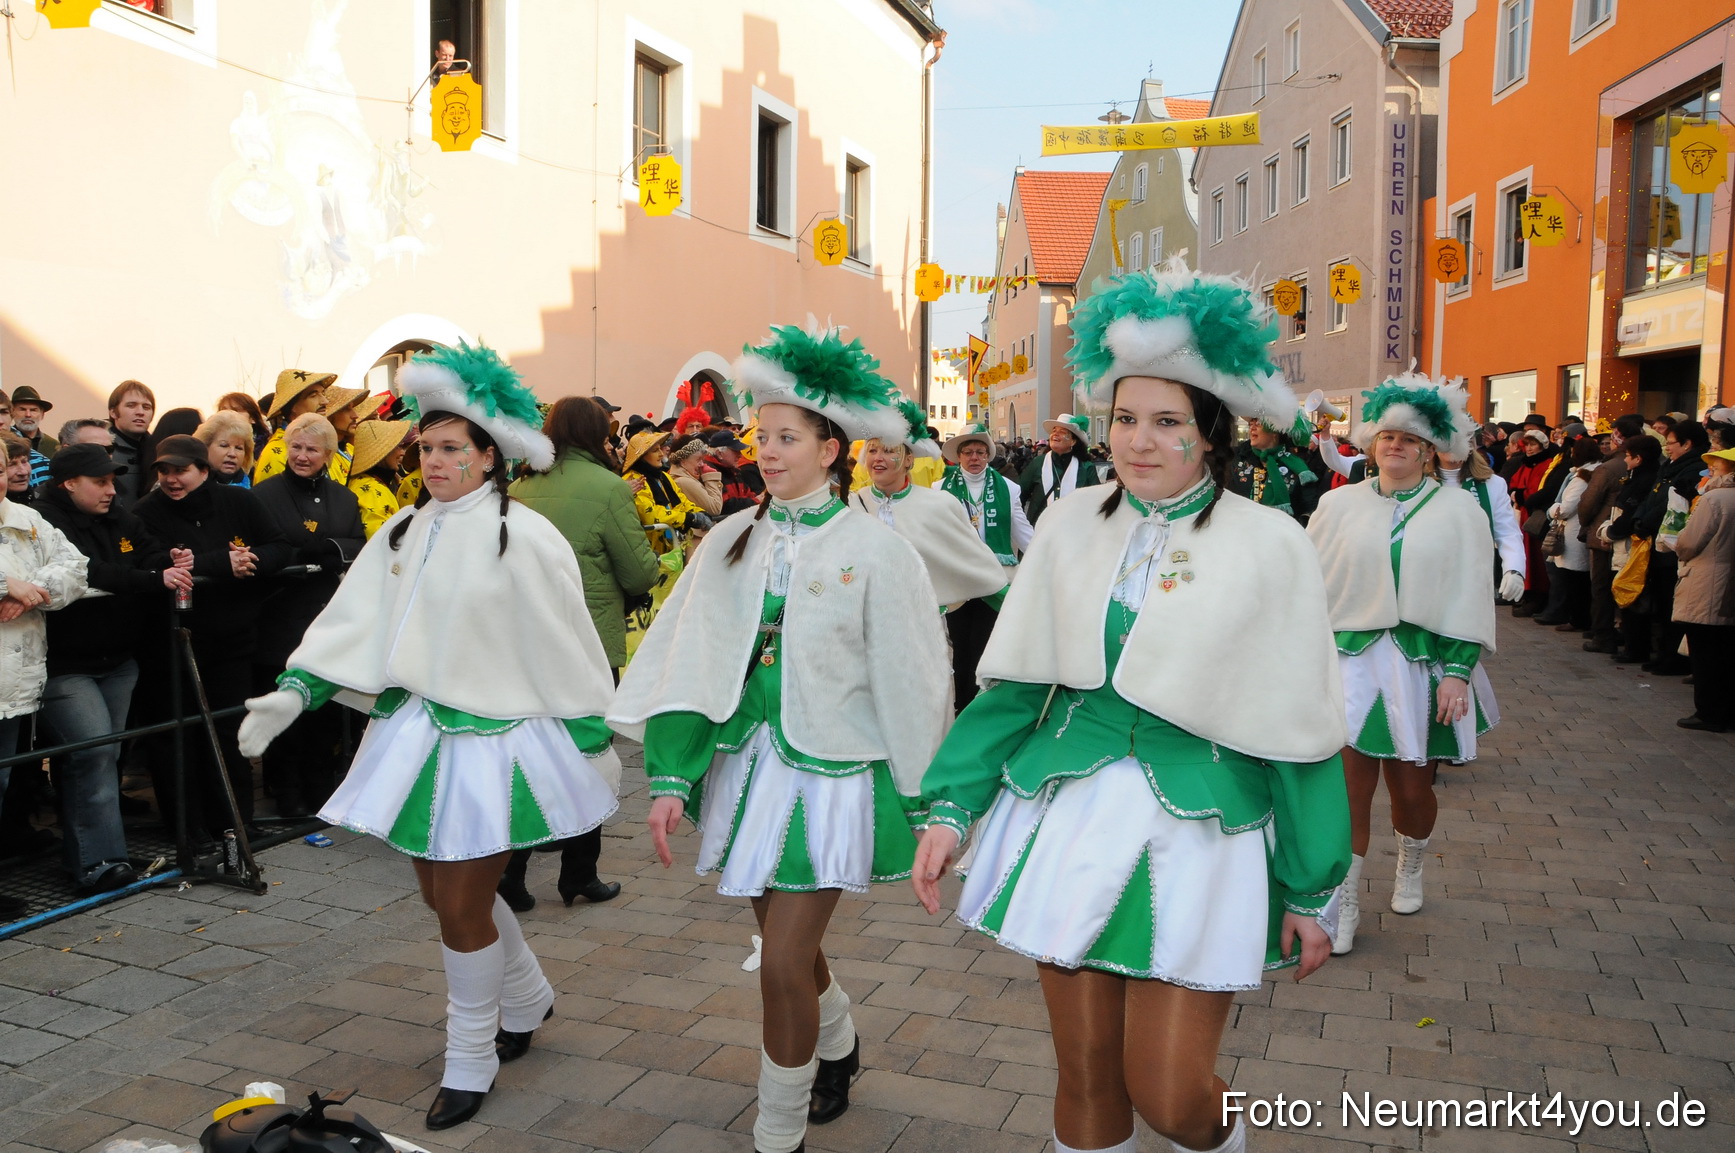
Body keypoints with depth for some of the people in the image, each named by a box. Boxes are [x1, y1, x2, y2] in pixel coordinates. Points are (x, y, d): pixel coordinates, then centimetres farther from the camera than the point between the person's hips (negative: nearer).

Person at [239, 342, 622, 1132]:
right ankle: (527, 999, 43)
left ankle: (471, 1061, 25)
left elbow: (568, 650, -10)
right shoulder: (404, 533, 5)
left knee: (462, 906, 1)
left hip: (496, 736, -6)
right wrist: (292, 692, -7)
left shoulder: (523, 538, -13)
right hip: (418, 730, 7)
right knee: (444, 892, 17)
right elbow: (353, 623, 4)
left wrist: (596, 741, -7)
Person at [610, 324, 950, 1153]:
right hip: (746, 765, 5)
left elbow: (909, 683, -7)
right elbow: (690, 663, 0)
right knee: (788, 943, 20)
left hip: (831, 774, -5)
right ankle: (837, 1047, 50)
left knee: (784, 963, -4)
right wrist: (672, 777, -6)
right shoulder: (734, 541, 1)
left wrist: (921, 803, -3)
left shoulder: (874, 549, -11)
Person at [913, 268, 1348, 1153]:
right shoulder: (1070, 525, 3)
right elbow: (1018, 680, 7)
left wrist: (1311, 892, 2)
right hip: (1072, 816, 3)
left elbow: (1299, 730, -2)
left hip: (1196, 830, -3)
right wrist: (951, 805, 0)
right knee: (1085, 1078, 11)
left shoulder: (1268, 546, -6)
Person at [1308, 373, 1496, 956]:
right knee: (1348, 785, -5)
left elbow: (1471, 597, 0)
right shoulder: (1339, 504, 5)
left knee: (1412, 788, 9)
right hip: (1351, 662, 0)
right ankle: (1344, 904, 9)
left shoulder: (1458, 509, 2)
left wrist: (1457, 671, -7)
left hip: (1424, 665, 0)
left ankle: (1410, 868, 41)